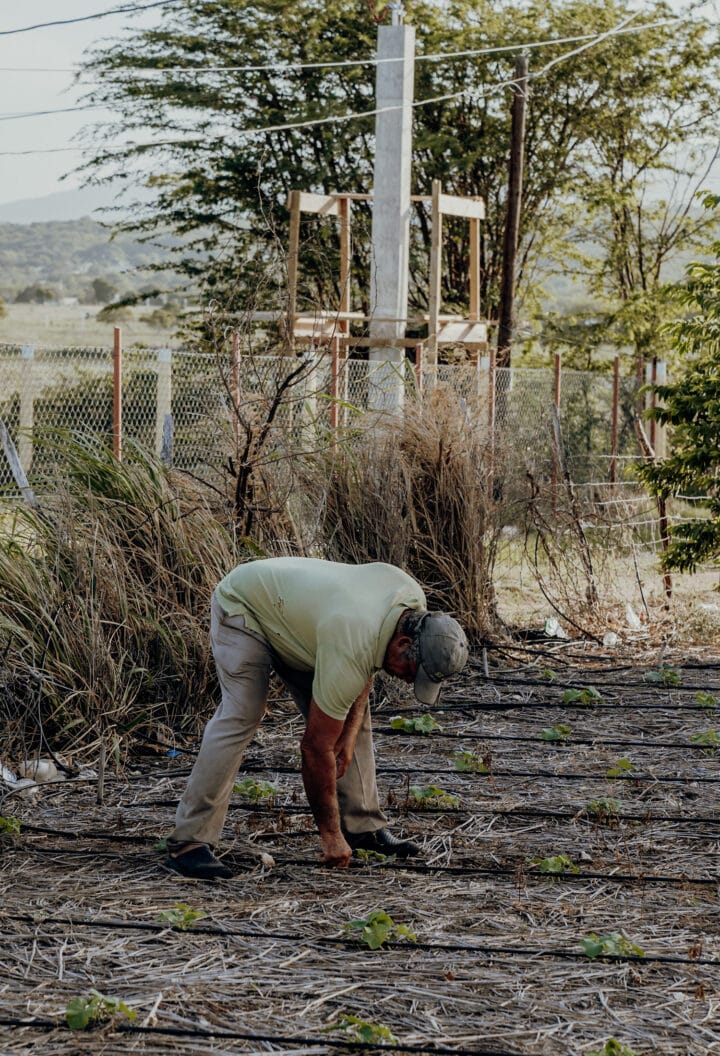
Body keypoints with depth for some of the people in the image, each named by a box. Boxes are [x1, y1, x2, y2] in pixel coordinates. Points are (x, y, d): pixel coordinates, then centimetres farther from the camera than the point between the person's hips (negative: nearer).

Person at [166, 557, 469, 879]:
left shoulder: (414, 600, -17)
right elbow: (316, 748, -31)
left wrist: (349, 734, -7)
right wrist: (330, 834, -22)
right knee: (239, 717, -23)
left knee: (354, 717, 0)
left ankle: (362, 825, 8)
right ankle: (190, 841, -21)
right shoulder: (350, 651, -39)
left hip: (297, 615, 9)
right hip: (243, 607, -8)